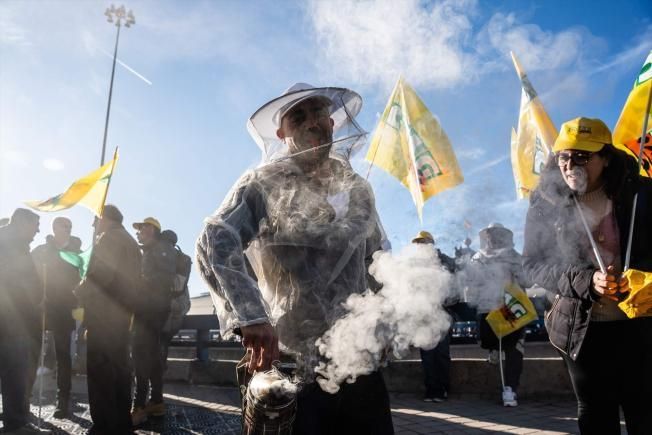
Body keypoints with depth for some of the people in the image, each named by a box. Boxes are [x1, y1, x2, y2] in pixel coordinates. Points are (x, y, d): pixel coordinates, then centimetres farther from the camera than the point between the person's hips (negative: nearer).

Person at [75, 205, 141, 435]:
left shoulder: (108, 237, -6)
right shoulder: (131, 242, 23)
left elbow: (100, 273, -17)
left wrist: (78, 294, -4)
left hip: (104, 313, -9)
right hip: (122, 312, 9)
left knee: (99, 368, -8)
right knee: (119, 367, 11)